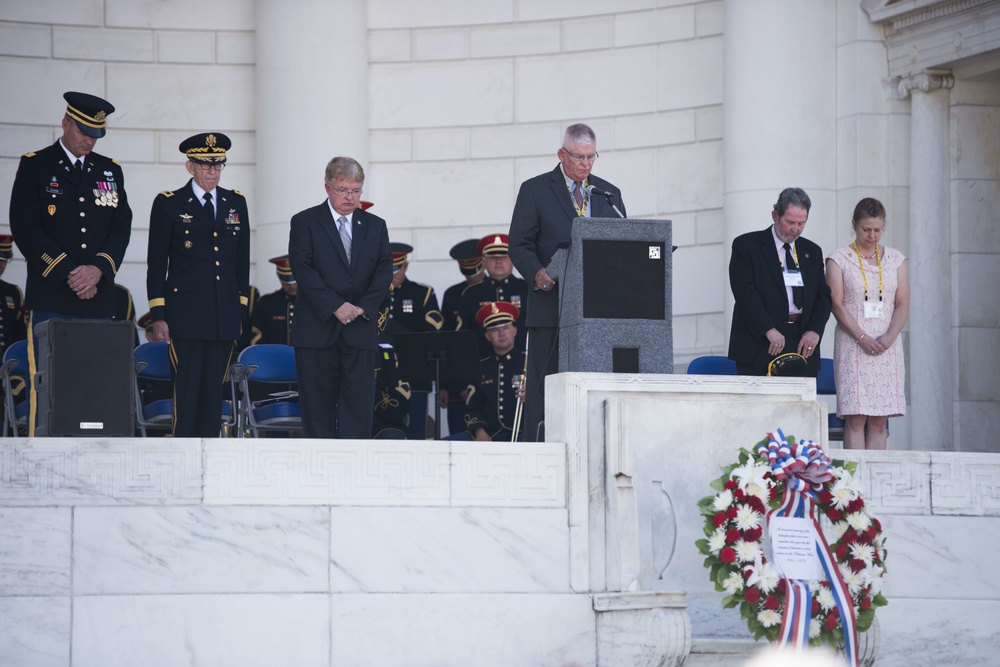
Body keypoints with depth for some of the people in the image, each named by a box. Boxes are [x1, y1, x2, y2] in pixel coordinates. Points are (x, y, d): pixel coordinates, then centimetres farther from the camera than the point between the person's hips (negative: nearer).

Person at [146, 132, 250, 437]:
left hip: (225, 317, 4)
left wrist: (242, 308, 11)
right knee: (187, 391, -7)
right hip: (186, 316, -4)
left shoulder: (236, 203, 13)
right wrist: (157, 316, -5)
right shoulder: (168, 204, 1)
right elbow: (156, 265, 1)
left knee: (214, 392, 5)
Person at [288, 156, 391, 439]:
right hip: (317, 329, -2)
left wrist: (363, 307, -10)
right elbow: (302, 270, -7)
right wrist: (335, 306, -15)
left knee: (358, 403, -3)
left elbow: (384, 271, 5)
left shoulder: (375, 225, 13)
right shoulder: (305, 222, 2)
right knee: (318, 405, 0)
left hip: (361, 329, 2)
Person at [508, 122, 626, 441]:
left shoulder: (609, 194, 17)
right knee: (544, 387, -5)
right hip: (551, 305, -3)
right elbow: (520, 244, 1)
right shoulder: (535, 190, 5)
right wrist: (536, 272, -18)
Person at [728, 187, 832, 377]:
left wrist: (815, 331, -5)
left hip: (802, 347, 4)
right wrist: (768, 330, -18)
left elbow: (823, 295, 14)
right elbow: (745, 292, -8)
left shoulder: (812, 251, 18)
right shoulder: (746, 245, 2)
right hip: (759, 347, -4)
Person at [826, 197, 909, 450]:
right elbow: (837, 305, -4)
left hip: (887, 346, 3)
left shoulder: (895, 259, 12)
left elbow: (903, 304, 7)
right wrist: (863, 339, -15)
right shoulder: (839, 260, 3)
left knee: (879, 421, -1)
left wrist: (888, 337, -10)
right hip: (852, 345, -3)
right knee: (855, 419, -10)